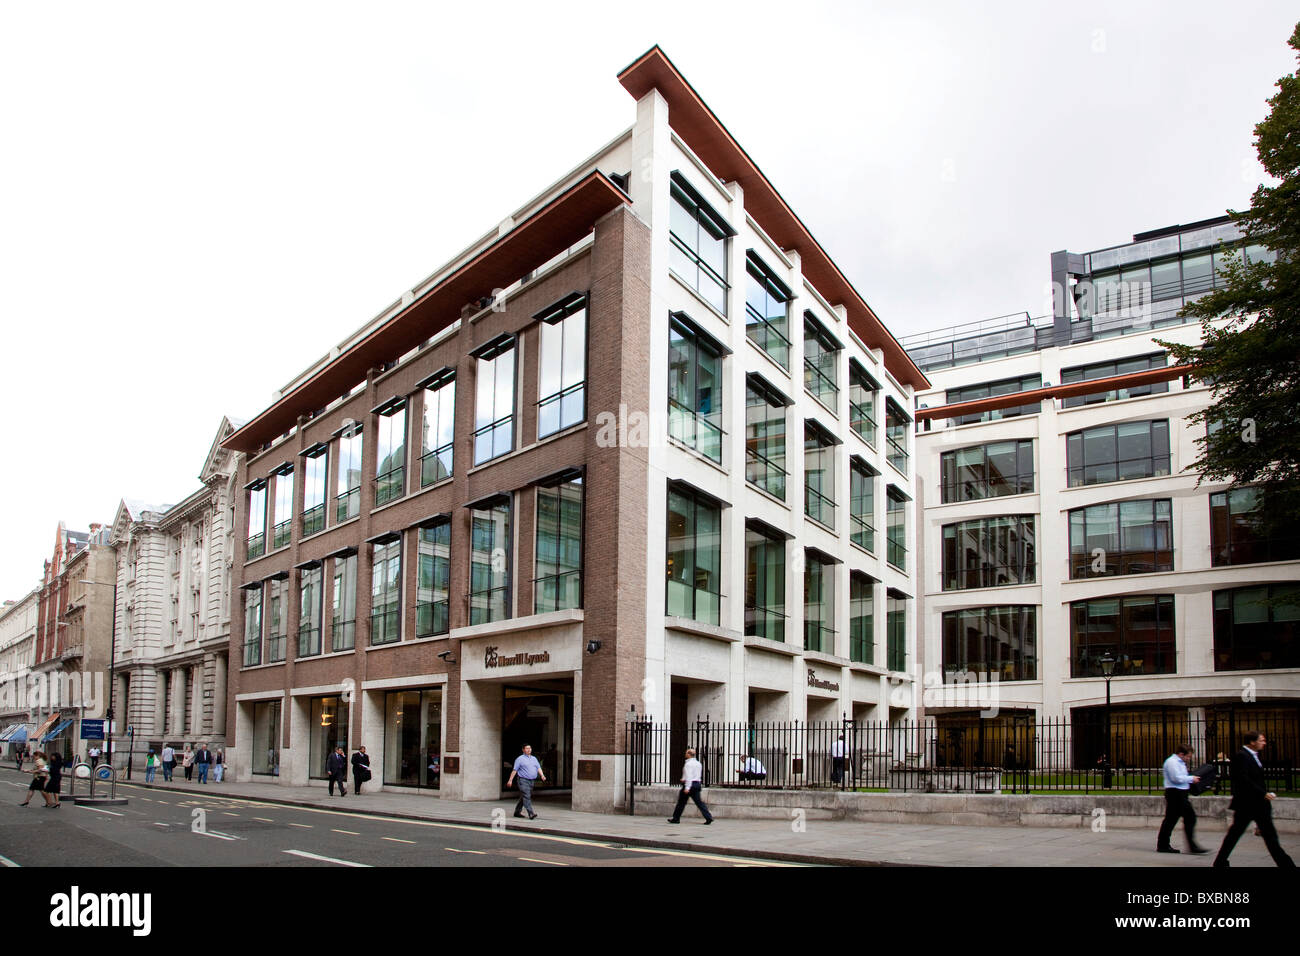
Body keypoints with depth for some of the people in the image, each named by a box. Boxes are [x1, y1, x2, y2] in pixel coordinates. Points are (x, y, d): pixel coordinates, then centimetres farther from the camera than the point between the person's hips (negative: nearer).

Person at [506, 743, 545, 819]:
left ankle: (517, 812, 24)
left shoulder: (534, 758, 16)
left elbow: (538, 768, 9)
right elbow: (514, 770, -4)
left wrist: (542, 775, -9)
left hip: (532, 781, 6)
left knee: (523, 797, 13)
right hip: (523, 780, -6)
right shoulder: (520, 759, -1)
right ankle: (531, 814, -19)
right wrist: (510, 780, -8)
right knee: (527, 797, -14)